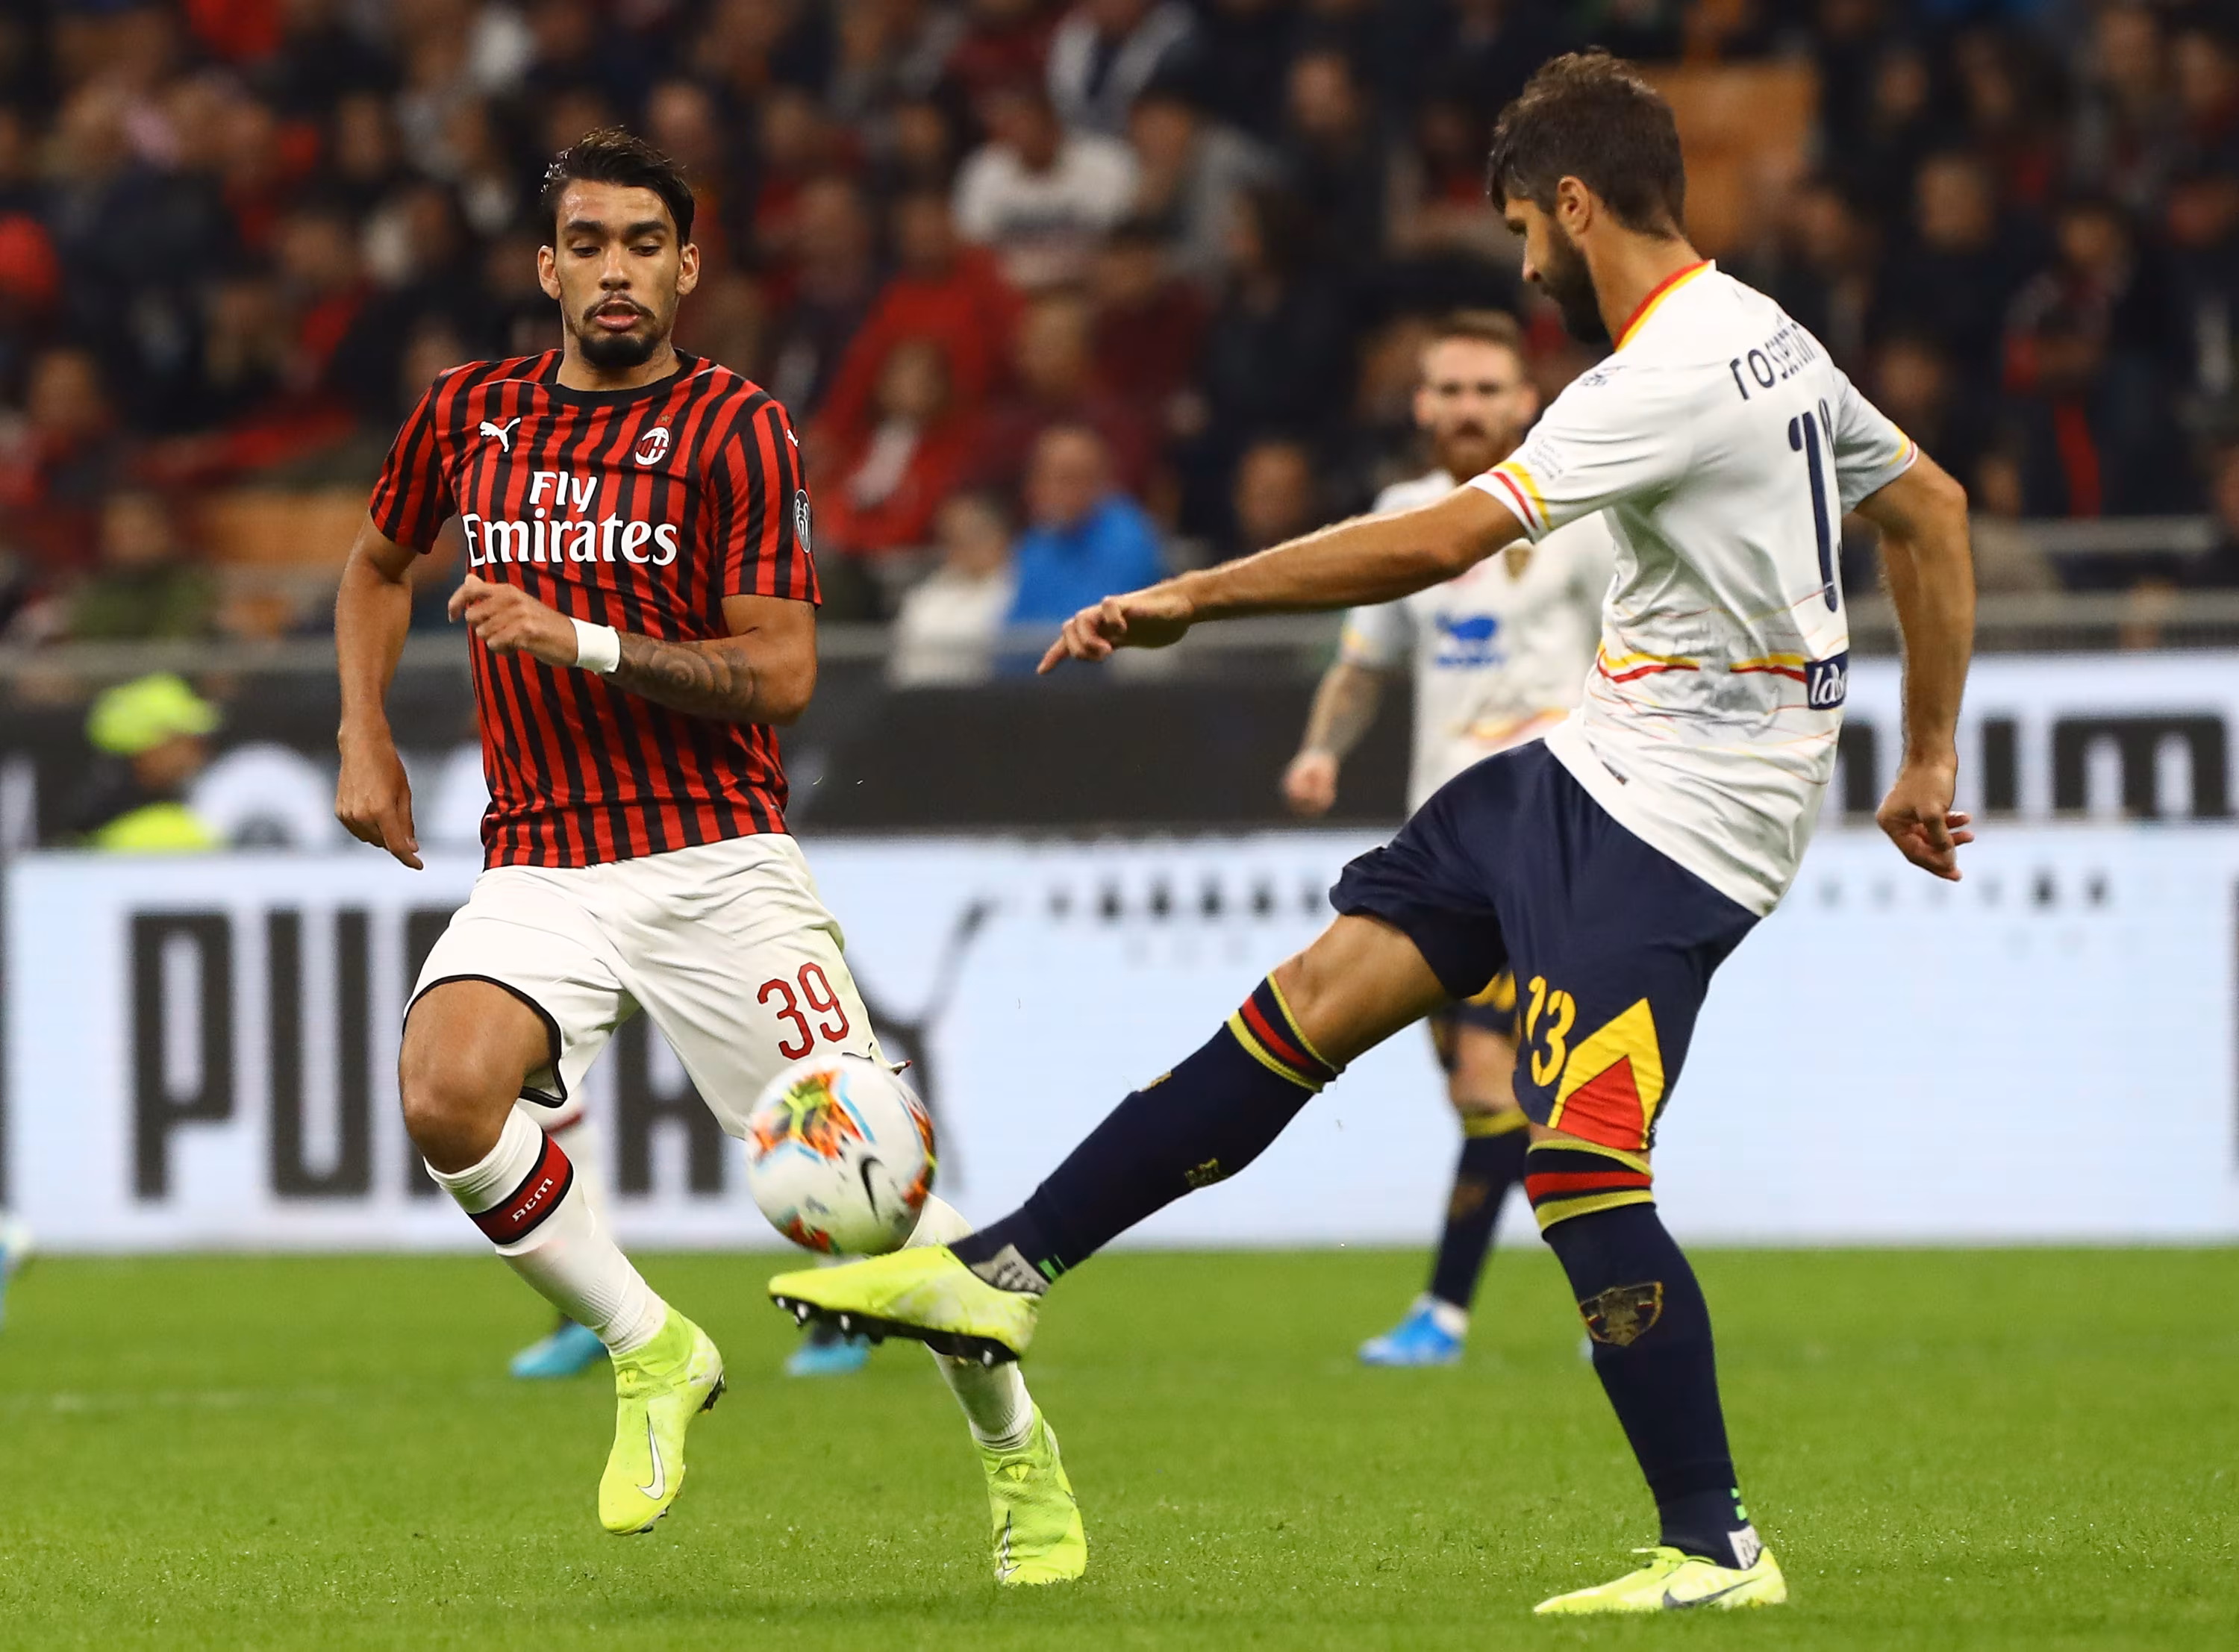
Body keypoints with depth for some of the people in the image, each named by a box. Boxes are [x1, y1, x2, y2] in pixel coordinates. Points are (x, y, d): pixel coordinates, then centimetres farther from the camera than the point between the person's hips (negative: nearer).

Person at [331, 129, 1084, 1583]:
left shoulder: (736, 430, -5)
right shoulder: (469, 416, 8)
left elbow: (781, 674, -11)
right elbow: (380, 562, 29)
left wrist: (576, 641, -20)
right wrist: (364, 738, 17)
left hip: (713, 855, -3)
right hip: (538, 866, 3)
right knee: (447, 1094, -27)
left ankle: (1017, 1448, 19)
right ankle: (649, 1354, -4)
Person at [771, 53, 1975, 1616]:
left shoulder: (1671, 379, -21)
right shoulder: (1775, 341, 10)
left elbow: (1438, 543, -24)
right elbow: (1935, 510, 22)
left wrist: (1187, 598, -17)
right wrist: (1928, 754, 26)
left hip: (1673, 816, -10)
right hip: (1594, 772, 10)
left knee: (1581, 1168, -14)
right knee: (1323, 989, 6)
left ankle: (1718, 1549, -5)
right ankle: (1009, 1267, 8)